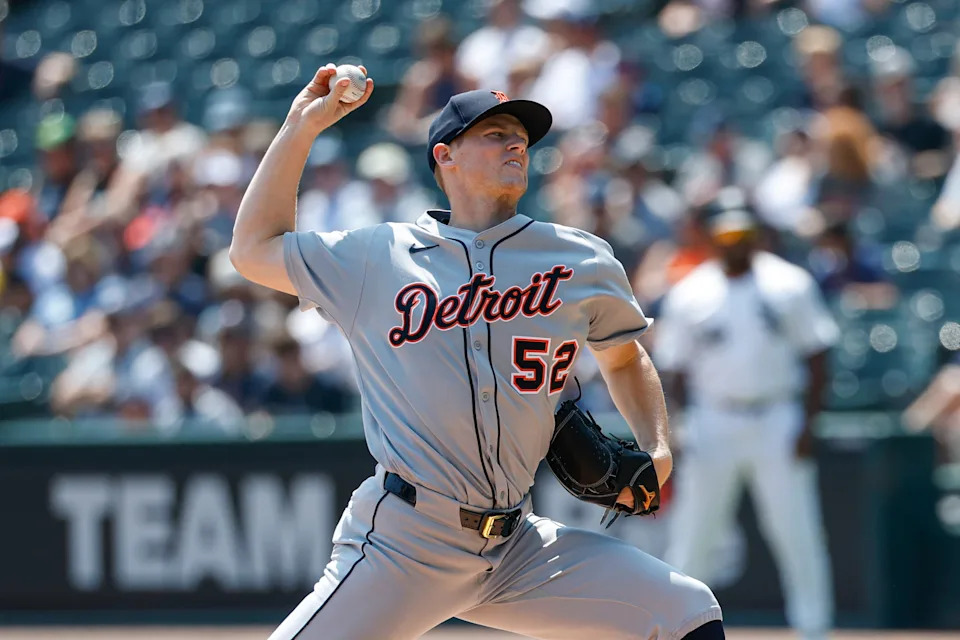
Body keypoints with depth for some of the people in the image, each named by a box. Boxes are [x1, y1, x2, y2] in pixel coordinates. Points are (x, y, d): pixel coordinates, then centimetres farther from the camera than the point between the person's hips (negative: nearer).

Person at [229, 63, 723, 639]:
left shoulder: (583, 261, 10)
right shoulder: (376, 258, 6)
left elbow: (624, 357, 24)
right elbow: (254, 250, 14)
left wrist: (656, 451, 7)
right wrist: (302, 126, 11)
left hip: (520, 548, 3)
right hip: (402, 543, -3)